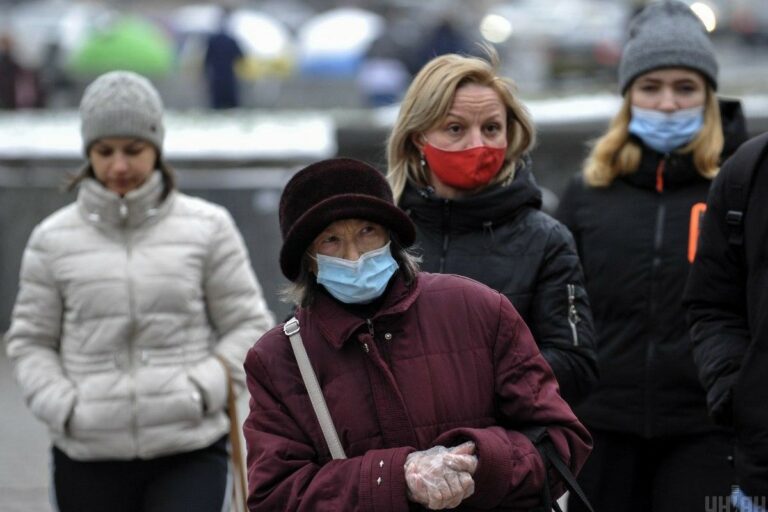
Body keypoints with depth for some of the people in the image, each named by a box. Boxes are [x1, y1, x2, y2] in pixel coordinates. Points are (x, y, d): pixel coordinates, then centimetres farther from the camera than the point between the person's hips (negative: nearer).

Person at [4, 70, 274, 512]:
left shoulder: (207, 227, 3)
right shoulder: (54, 239, 5)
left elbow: (249, 326, 6)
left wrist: (202, 389, -9)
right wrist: (64, 408, -7)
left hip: (190, 450, -2)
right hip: (89, 457, 2)